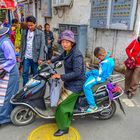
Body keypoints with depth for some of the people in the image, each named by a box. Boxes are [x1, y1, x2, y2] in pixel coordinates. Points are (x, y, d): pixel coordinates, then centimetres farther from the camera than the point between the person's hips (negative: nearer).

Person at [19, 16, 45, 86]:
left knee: (36, 74, 8)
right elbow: (22, 45, 10)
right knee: (25, 73, 3)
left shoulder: (40, 33, -3)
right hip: (26, 57, 3)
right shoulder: (24, 32, 7)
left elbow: (42, 46, -7)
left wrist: (40, 58, -14)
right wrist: (20, 56, 5)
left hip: (35, 57, -2)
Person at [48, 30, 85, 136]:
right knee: (67, 102, 21)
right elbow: (62, 56, 26)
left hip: (75, 84, -9)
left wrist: (61, 76, -28)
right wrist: (51, 61, 38)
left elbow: (77, 73, -30)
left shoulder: (76, 55, -25)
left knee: (62, 105, -4)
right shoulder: (67, 51, 2)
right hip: (69, 82, 9)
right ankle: (67, 119, 42)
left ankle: (64, 128, 14)